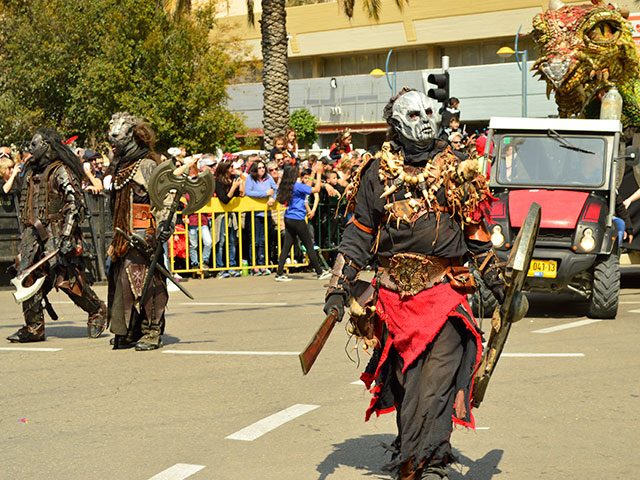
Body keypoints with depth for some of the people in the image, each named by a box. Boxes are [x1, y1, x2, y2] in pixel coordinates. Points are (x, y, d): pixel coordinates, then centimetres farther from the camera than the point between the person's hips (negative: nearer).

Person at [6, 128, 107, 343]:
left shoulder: (61, 172, -9)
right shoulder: (31, 172, 17)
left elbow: (76, 206, -15)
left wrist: (66, 236, -22)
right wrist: (25, 234, 22)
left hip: (55, 234, -8)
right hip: (34, 233, 8)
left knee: (67, 279, -8)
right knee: (28, 278, -1)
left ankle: (97, 311, 14)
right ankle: (34, 328, 4)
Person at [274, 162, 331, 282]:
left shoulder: (287, 186, 8)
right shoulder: (298, 186, -16)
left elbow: (306, 187, 23)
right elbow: (316, 189, -13)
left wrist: (313, 173, 26)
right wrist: (319, 173, -6)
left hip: (288, 219, 8)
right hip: (297, 220, -8)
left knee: (286, 246, 7)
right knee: (309, 246, 3)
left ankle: (279, 273, 3)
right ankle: (319, 272, 12)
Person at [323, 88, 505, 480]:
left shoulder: (456, 172, 8)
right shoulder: (378, 175, 8)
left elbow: (477, 235, 16)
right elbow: (358, 237, 11)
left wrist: (497, 280, 16)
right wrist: (339, 286, 6)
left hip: (444, 292, -1)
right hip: (396, 295, 2)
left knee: (437, 378, -14)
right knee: (403, 381, 7)